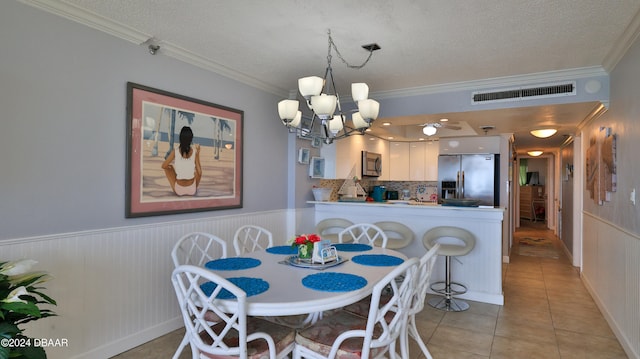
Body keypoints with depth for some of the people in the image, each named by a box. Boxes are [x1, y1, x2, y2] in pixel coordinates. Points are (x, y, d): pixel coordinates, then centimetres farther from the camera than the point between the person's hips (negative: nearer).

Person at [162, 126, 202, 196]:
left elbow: (164, 166, -3)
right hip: (192, 190, 0)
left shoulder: (175, 151, -14)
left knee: (169, 167, 22)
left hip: (178, 191, 0)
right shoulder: (195, 151, -14)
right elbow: (199, 172, -10)